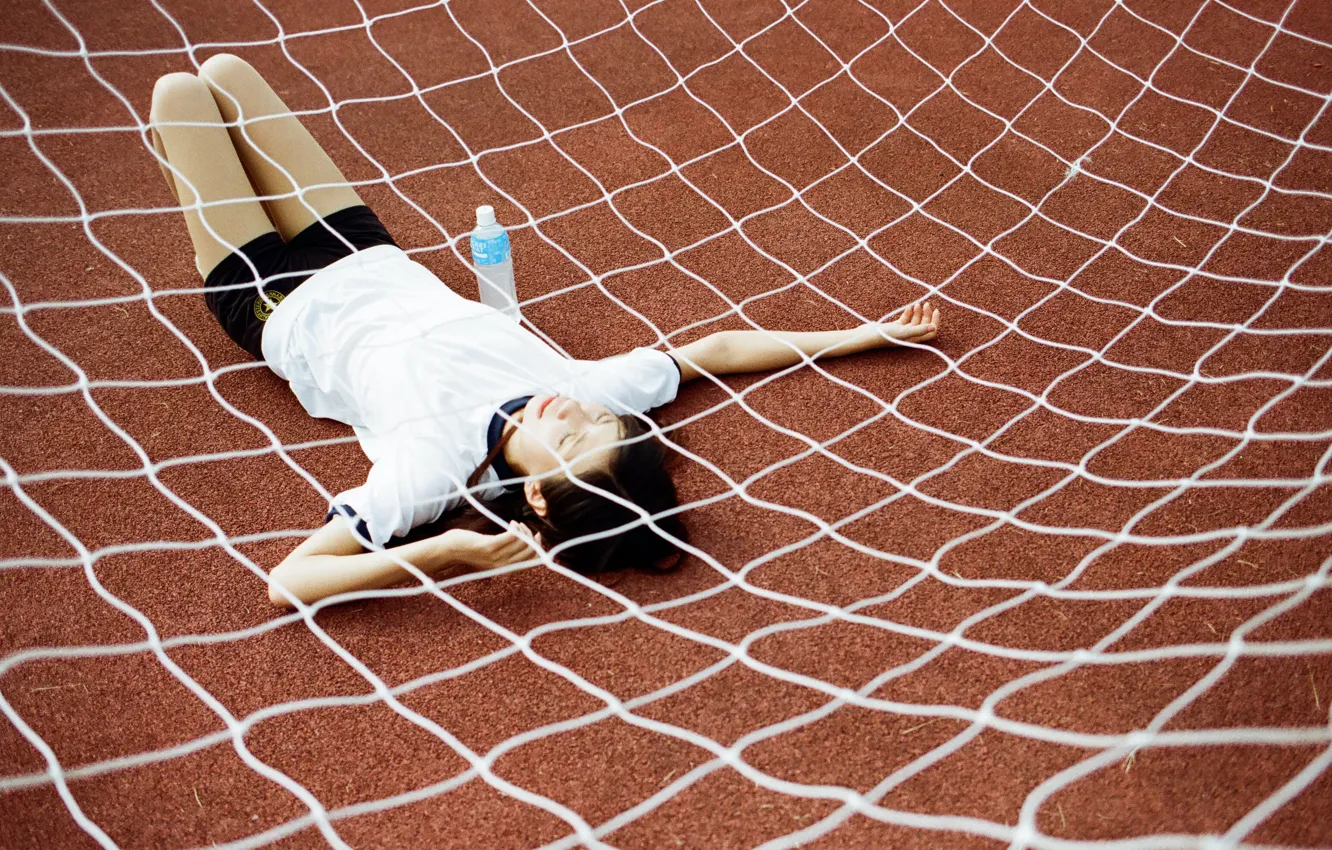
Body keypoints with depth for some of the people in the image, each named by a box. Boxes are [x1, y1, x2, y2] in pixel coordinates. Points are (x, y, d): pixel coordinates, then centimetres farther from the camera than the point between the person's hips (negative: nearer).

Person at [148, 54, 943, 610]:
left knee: (180, 90, 11)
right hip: (381, 269, 4)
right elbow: (715, 348, -21)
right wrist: (866, 334, -22)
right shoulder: (589, 392, -33)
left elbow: (288, 581, -51)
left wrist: (435, 554, -60)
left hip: (296, 313, -4)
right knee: (221, 69, 18)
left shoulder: (437, 465, -45)